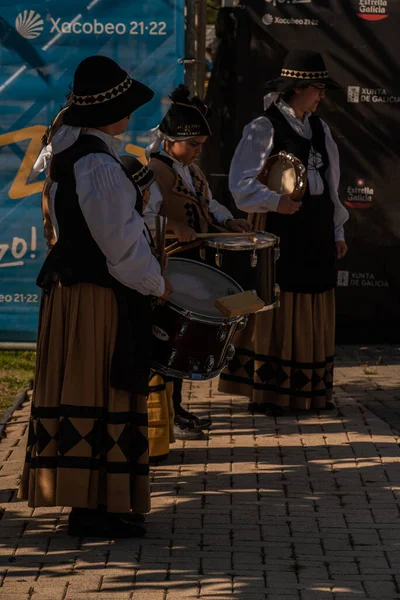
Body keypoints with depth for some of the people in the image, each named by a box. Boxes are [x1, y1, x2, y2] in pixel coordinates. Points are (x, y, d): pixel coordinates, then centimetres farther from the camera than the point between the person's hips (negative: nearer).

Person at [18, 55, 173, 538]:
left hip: (68, 284, 10)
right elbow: (119, 241, -18)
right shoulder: (98, 164, -21)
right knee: (99, 395, -4)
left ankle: (87, 500, 20)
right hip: (98, 297, -10)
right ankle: (93, 506, 1)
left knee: (79, 392, 13)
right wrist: (156, 284, -4)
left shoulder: (67, 151, 10)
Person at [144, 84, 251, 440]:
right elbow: (141, 216, -25)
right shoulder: (154, 171, -16)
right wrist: (173, 228, -34)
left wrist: (227, 221, 9)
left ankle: (176, 408, 24)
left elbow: (207, 203, 26)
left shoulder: (193, 169, 14)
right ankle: (166, 416, -1)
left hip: (192, 263, 9)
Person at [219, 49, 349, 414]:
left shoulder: (320, 129, 12)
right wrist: (274, 201, -27)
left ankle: (312, 390, 17)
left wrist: (338, 231, 14)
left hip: (316, 234, 6)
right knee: (275, 308, -4)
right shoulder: (264, 129, -8)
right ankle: (266, 393, 3)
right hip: (279, 232, -6)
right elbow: (240, 183, -13)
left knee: (315, 313, 9)